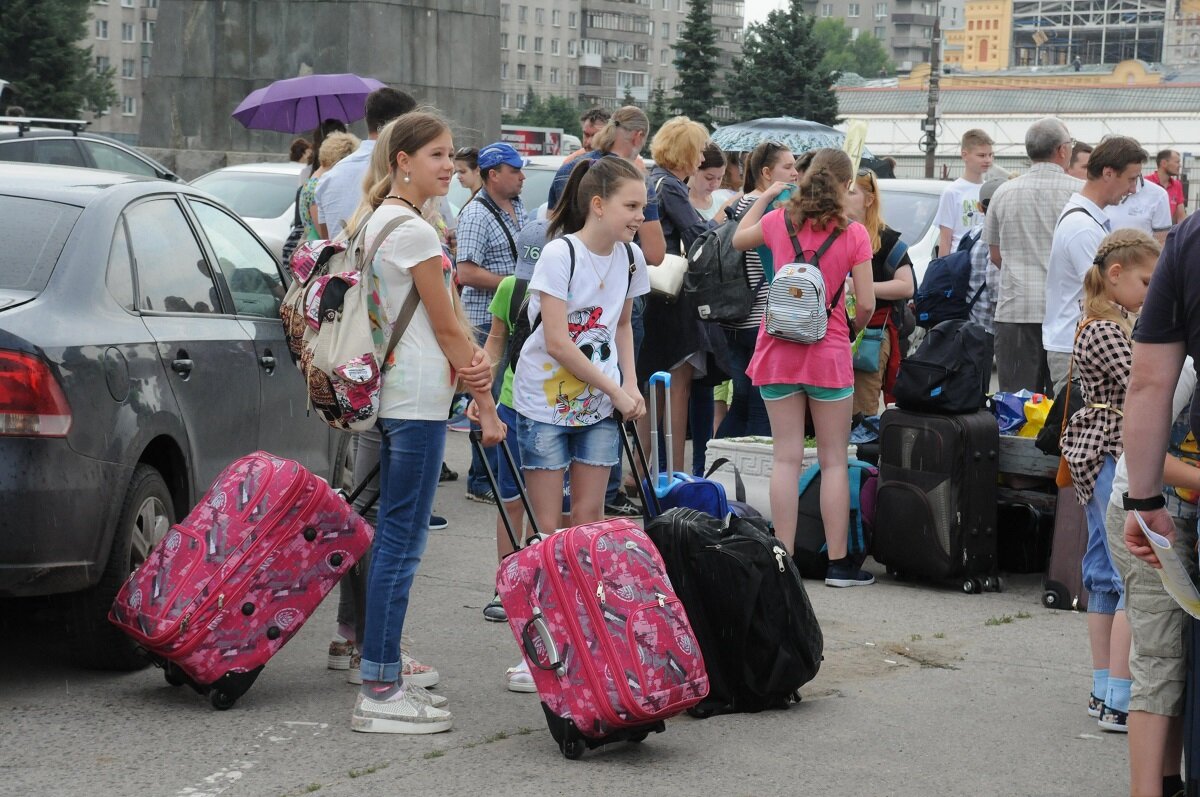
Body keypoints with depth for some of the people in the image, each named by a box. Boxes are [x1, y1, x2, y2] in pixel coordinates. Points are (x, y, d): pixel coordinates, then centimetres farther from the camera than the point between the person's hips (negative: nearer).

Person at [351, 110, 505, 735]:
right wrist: (487, 404, -3)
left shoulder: (379, 220, 17)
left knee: (394, 536, 13)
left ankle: (382, 679, 18)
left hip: (392, 394, 10)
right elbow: (447, 330, -10)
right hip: (418, 398, -10)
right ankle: (379, 693, -7)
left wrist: (469, 365, 6)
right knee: (402, 540, -8)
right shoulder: (412, 229, -13)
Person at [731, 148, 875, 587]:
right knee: (834, 460, 5)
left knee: (786, 458, 5)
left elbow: (738, 239, 22)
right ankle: (838, 563, 7)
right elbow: (866, 304, -7)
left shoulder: (780, 221, 0)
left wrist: (765, 196, 31)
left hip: (779, 349, 2)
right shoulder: (854, 233, -7)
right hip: (828, 352, -2)